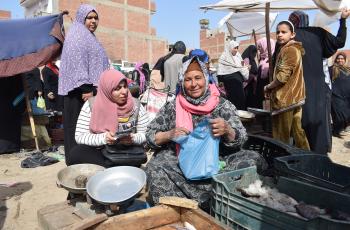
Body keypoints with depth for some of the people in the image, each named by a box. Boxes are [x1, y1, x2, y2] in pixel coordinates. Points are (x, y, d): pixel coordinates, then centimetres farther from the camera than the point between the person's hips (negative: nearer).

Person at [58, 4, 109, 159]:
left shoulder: (89, 37, 24)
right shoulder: (77, 35, -5)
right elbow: (77, 63, -17)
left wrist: (92, 88, 20)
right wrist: (86, 88, -24)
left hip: (90, 88, 9)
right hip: (80, 89, -9)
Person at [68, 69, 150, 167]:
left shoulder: (136, 105, -3)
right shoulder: (91, 105, -7)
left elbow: (146, 135, -1)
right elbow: (80, 136, -8)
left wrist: (133, 138, -23)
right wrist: (103, 138, -25)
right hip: (98, 153, 1)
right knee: (75, 155, -28)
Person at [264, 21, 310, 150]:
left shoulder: (289, 50, -14)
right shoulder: (293, 48, 18)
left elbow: (282, 77, -21)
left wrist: (268, 87, -5)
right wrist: (272, 87, 11)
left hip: (285, 99, -10)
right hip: (294, 97, 10)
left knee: (281, 137, -1)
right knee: (297, 131, 16)